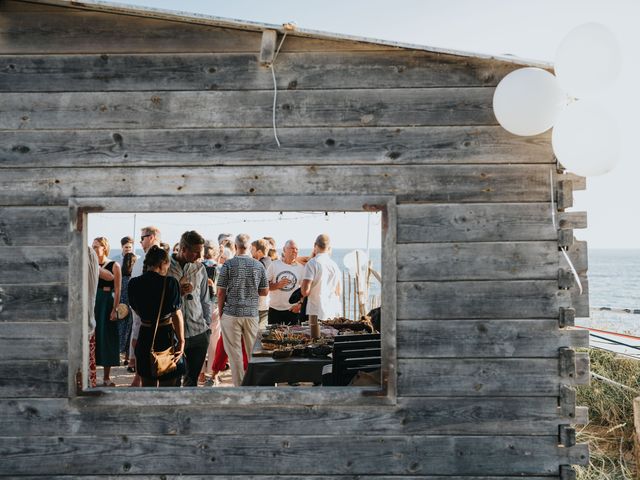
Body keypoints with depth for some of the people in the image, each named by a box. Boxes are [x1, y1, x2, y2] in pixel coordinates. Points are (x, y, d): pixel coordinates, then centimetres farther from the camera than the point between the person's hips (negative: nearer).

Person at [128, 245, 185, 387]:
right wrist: (181, 341, -6)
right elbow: (177, 314, -11)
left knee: (147, 386, 14)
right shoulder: (170, 283, -12)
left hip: (145, 337, 4)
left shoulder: (134, 284, 0)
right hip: (166, 338, -4)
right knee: (167, 386, 5)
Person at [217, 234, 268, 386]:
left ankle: (240, 387, 5)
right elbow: (265, 291, 7)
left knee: (235, 352, 4)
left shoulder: (228, 265, -6)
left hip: (231, 313, -3)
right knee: (253, 351, 12)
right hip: (252, 313, 3)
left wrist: (220, 312, 6)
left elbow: (221, 293, -5)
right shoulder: (259, 265, 2)